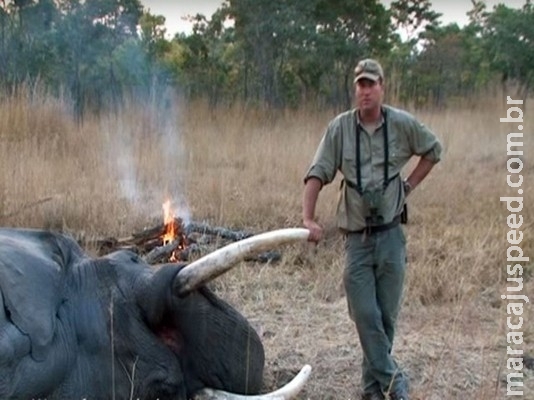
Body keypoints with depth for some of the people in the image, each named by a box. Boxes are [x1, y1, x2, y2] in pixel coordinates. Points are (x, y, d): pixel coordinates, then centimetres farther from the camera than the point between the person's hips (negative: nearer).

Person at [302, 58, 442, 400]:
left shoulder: (403, 124, -1)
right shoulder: (340, 127, -3)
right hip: (357, 236, -1)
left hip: (391, 234, 1)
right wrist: (309, 218, -20)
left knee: (387, 315, 7)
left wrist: (410, 185, 7)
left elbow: (434, 150, 17)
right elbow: (318, 174, -7)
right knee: (366, 316, -5)